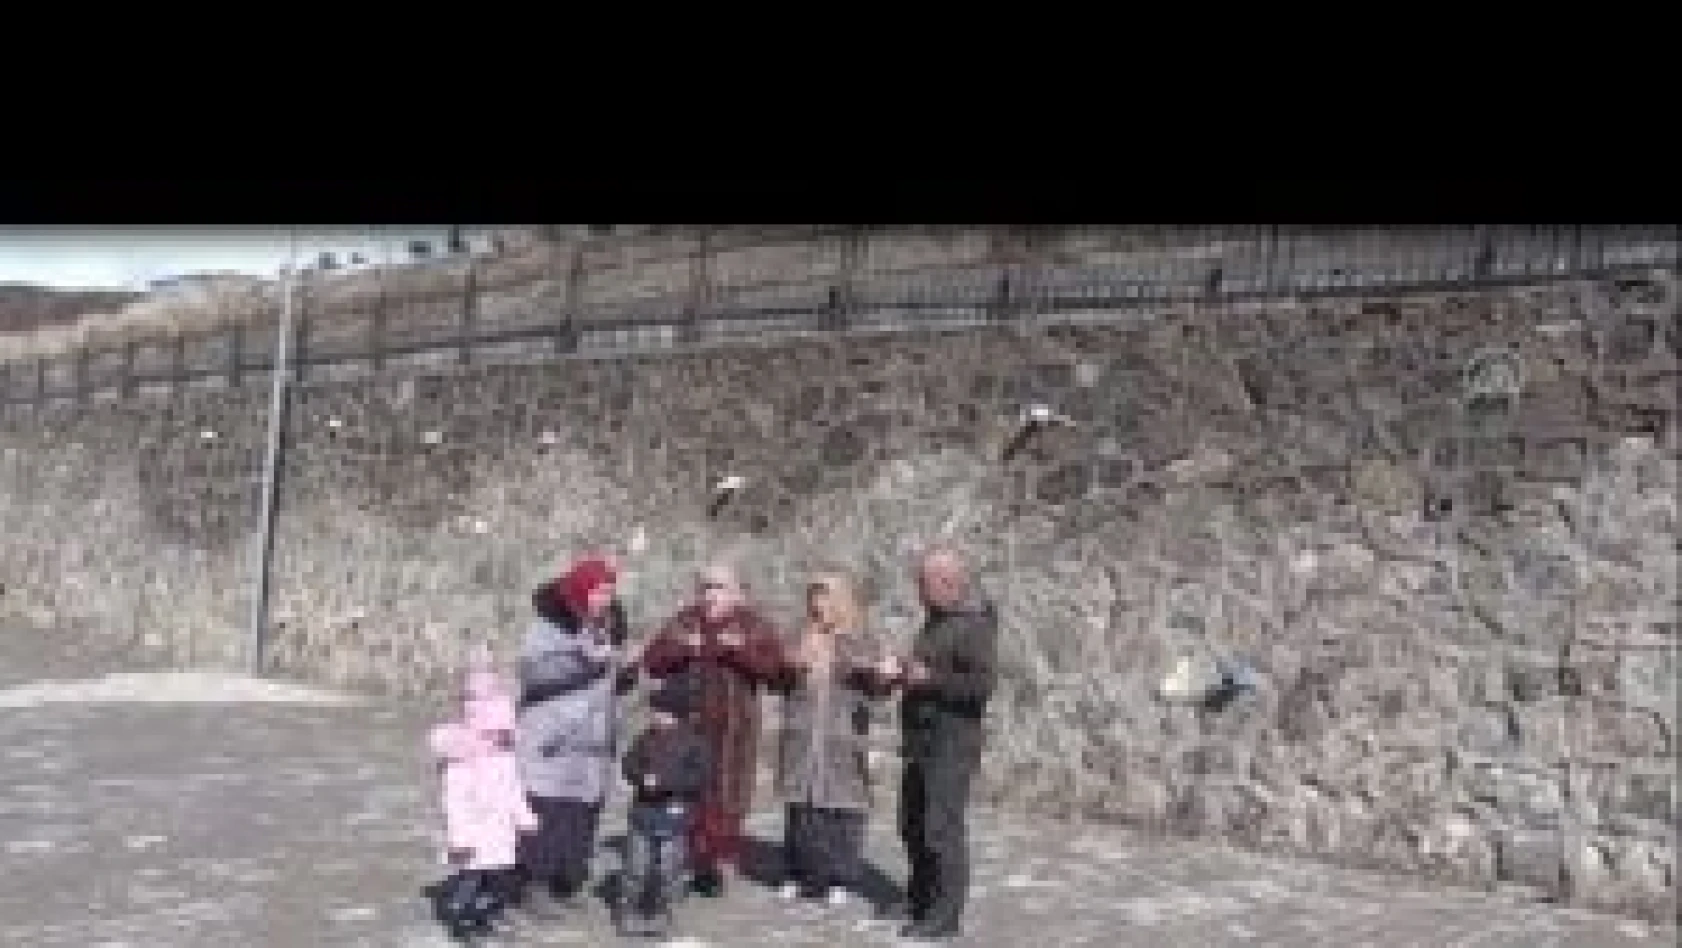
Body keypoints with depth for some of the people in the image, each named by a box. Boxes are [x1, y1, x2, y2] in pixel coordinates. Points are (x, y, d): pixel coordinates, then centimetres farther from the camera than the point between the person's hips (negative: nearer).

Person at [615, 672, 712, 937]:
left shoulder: (694, 742, -5)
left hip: (674, 814, -2)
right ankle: (630, 913, 16)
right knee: (637, 866, 3)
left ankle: (660, 915, 17)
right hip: (644, 810, 2)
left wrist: (665, 781, -20)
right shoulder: (647, 739, 6)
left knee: (669, 869, 3)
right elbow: (630, 764, 9)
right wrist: (643, 777, -14)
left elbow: (699, 777, -12)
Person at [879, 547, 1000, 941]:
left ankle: (944, 917, 5)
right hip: (921, 742, 10)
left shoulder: (974, 627, -17)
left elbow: (984, 685, -24)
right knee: (913, 824, 17)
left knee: (941, 829, -5)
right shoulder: (938, 620, 13)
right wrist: (901, 671, 7)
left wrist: (930, 680, -23)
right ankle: (920, 898, 33)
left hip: (952, 745, -10)